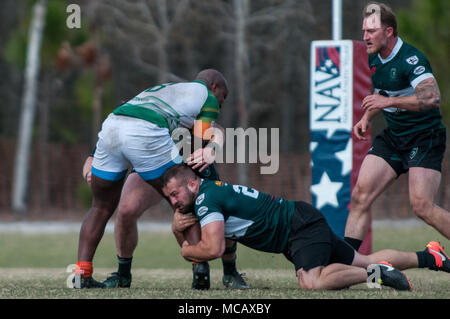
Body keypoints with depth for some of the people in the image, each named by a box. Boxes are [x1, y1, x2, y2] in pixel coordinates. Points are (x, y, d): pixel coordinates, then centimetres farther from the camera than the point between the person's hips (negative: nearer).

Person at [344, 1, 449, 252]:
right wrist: (367, 118, 14)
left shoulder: (411, 59, -21)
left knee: (422, 206, -17)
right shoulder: (374, 58, 7)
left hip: (425, 138, -8)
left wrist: (389, 101, -33)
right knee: (360, 195, -4)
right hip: (392, 137, 8)